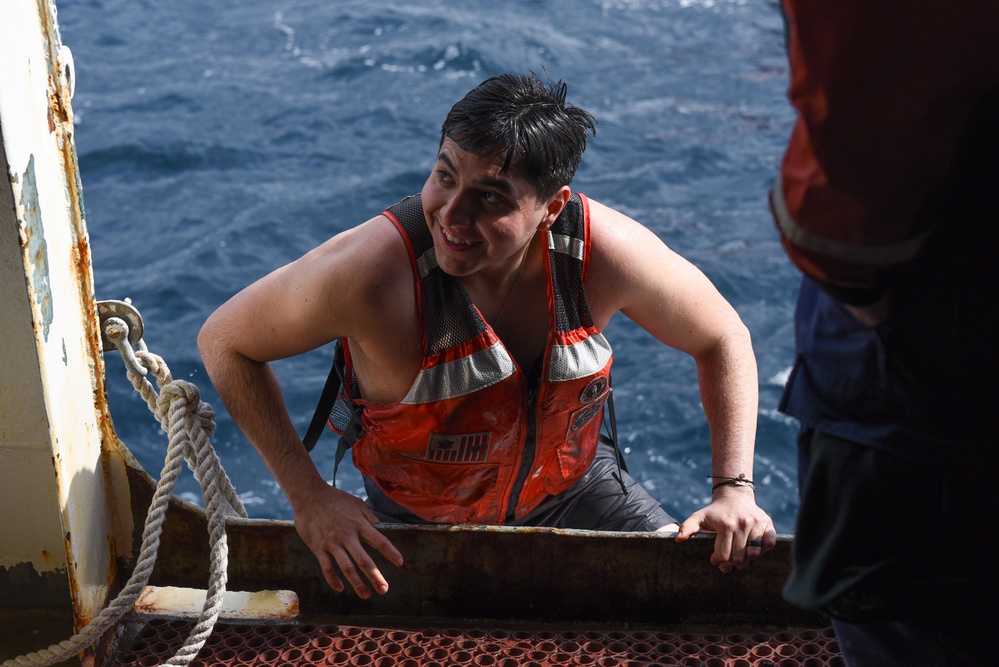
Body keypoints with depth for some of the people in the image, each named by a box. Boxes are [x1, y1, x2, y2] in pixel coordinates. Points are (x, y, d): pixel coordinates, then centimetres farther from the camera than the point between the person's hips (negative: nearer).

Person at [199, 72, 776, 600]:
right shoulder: (372, 272, -35)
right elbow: (225, 341, -19)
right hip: (418, 521, -1)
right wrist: (309, 496, -23)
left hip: (573, 486, 2)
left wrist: (735, 490, -17)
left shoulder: (604, 251, -27)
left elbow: (723, 338, -8)